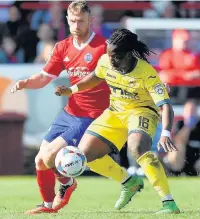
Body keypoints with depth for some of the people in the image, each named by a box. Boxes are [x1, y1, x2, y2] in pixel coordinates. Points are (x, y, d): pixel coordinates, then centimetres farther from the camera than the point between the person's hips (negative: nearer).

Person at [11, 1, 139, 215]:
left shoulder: (104, 46, -14)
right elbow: (44, 77, 10)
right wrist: (24, 83, -9)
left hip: (91, 117, -7)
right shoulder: (63, 48, 6)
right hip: (68, 114, 7)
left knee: (50, 156, -16)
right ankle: (48, 204, 29)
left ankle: (66, 183, 16)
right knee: (40, 161, 7)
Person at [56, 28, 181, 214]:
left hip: (142, 111, -7)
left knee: (137, 148, -37)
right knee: (84, 153, -1)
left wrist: (165, 133, -48)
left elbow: (166, 106, -33)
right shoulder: (105, 61, -13)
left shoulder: (147, 74, -29)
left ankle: (169, 203, -35)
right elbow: (97, 77, 13)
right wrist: (72, 90, 5)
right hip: (115, 112, 7)